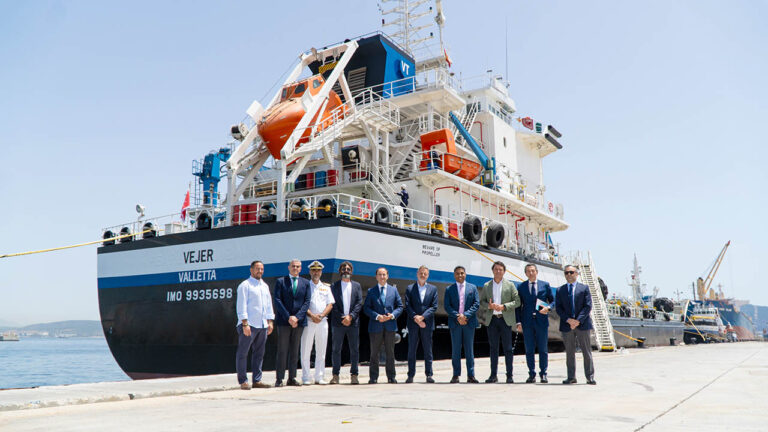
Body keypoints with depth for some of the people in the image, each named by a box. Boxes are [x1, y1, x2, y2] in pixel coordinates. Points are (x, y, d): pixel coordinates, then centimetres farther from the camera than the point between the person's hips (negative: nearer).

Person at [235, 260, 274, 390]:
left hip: (263, 325, 7)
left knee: (259, 353, 8)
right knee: (243, 353, -2)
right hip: (249, 324, -7)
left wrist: (270, 321, 13)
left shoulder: (265, 286, 19)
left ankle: (257, 380, 13)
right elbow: (241, 306, -9)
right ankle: (243, 381, 4)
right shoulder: (245, 285, -3)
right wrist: (245, 324, -15)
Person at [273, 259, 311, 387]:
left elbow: (307, 302, 3)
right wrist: (288, 317, -13)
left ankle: (292, 378, 13)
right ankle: (279, 379, 1)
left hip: (299, 321, 2)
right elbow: (277, 301, -4)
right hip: (283, 321, -2)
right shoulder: (280, 281, 5)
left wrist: (297, 317, -10)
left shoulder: (305, 283, 10)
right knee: (282, 351, -3)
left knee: (295, 351, 7)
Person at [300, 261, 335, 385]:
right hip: (308, 321, -3)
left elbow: (330, 304, 9)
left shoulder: (326, 287, 15)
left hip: (323, 321, 3)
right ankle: (306, 377, 4)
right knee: (305, 350, -2)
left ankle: (319, 377, 11)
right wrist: (312, 315, -15)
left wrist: (321, 315, -8)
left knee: (321, 351, 5)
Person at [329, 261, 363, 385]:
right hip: (338, 322, -1)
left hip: (353, 322, 1)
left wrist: (351, 316, -10)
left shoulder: (357, 286, 13)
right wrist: (342, 318, -11)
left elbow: (359, 303, 4)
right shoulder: (334, 286, 8)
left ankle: (354, 375, 8)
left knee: (354, 349, 2)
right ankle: (335, 375, 7)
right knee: (336, 349, 1)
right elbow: (333, 304, 0)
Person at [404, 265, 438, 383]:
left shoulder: (433, 289, 8)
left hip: (427, 324, 1)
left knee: (428, 350, 4)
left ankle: (429, 375, 10)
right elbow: (407, 306, -1)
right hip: (413, 325, 0)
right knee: (411, 350, 3)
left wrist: (422, 317, -12)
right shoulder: (410, 289, 6)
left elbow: (434, 306, 0)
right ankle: (411, 375, 8)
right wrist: (416, 318, -13)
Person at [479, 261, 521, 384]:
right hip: (491, 319, 2)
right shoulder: (486, 286, 11)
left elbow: (517, 301, 0)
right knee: (493, 348, 6)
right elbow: (481, 302, 9)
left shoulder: (510, 285, 5)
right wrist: (489, 306, -12)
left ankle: (509, 376, 4)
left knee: (508, 348, -1)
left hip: (505, 319, -2)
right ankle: (493, 375, 10)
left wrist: (504, 306, -13)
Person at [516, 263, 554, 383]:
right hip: (527, 322, 0)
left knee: (543, 349, 3)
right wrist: (518, 322, -2)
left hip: (541, 320, 0)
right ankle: (532, 374, 10)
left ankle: (543, 374, 12)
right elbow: (518, 306, 6)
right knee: (529, 350, 3)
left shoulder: (545, 285, 7)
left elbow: (552, 300, 12)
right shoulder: (521, 287, 7)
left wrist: (548, 308, -9)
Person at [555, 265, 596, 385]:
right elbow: (558, 308, 4)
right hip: (566, 325, 1)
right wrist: (568, 320, -11)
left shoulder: (584, 288, 7)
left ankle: (590, 377, 7)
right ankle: (571, 377, 10)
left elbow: (588, 306, -2)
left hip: (582, 324, -1)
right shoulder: (560, 290, 11)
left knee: (587, 351, 1)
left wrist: (578, 321, -12)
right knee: (569, 352, 5)